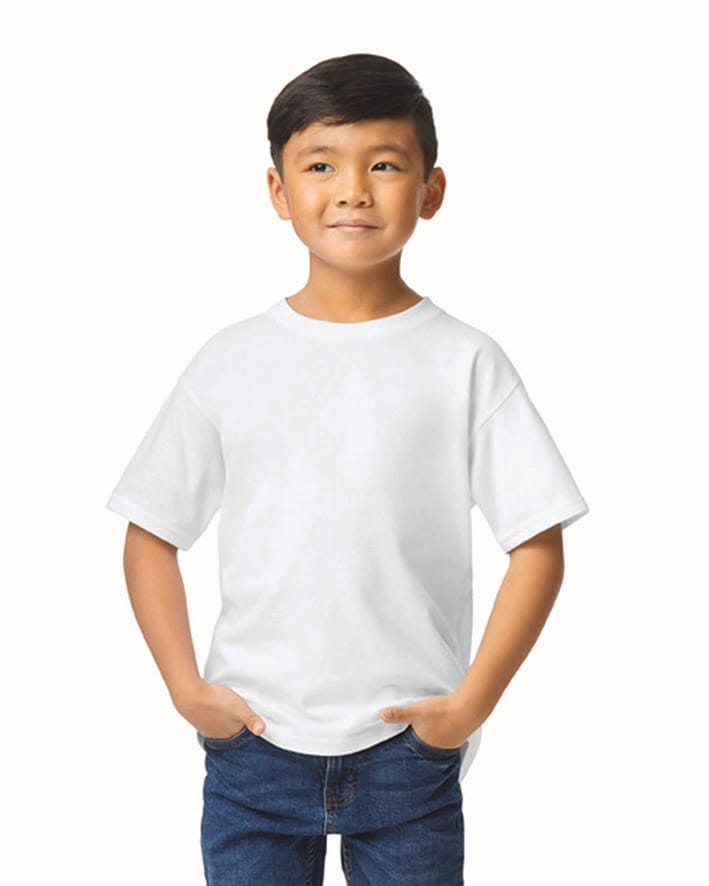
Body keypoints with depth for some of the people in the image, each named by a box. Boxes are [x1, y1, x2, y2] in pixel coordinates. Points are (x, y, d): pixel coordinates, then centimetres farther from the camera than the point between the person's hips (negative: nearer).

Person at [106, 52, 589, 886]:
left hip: (408, 752, -1)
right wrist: (186, 688, -3)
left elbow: (538, 546, -3)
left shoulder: (466, 363, -4)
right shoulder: (230, 361, 1)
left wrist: (470, 702, -9)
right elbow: (151, 533, 5)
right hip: (252, 741, 1)